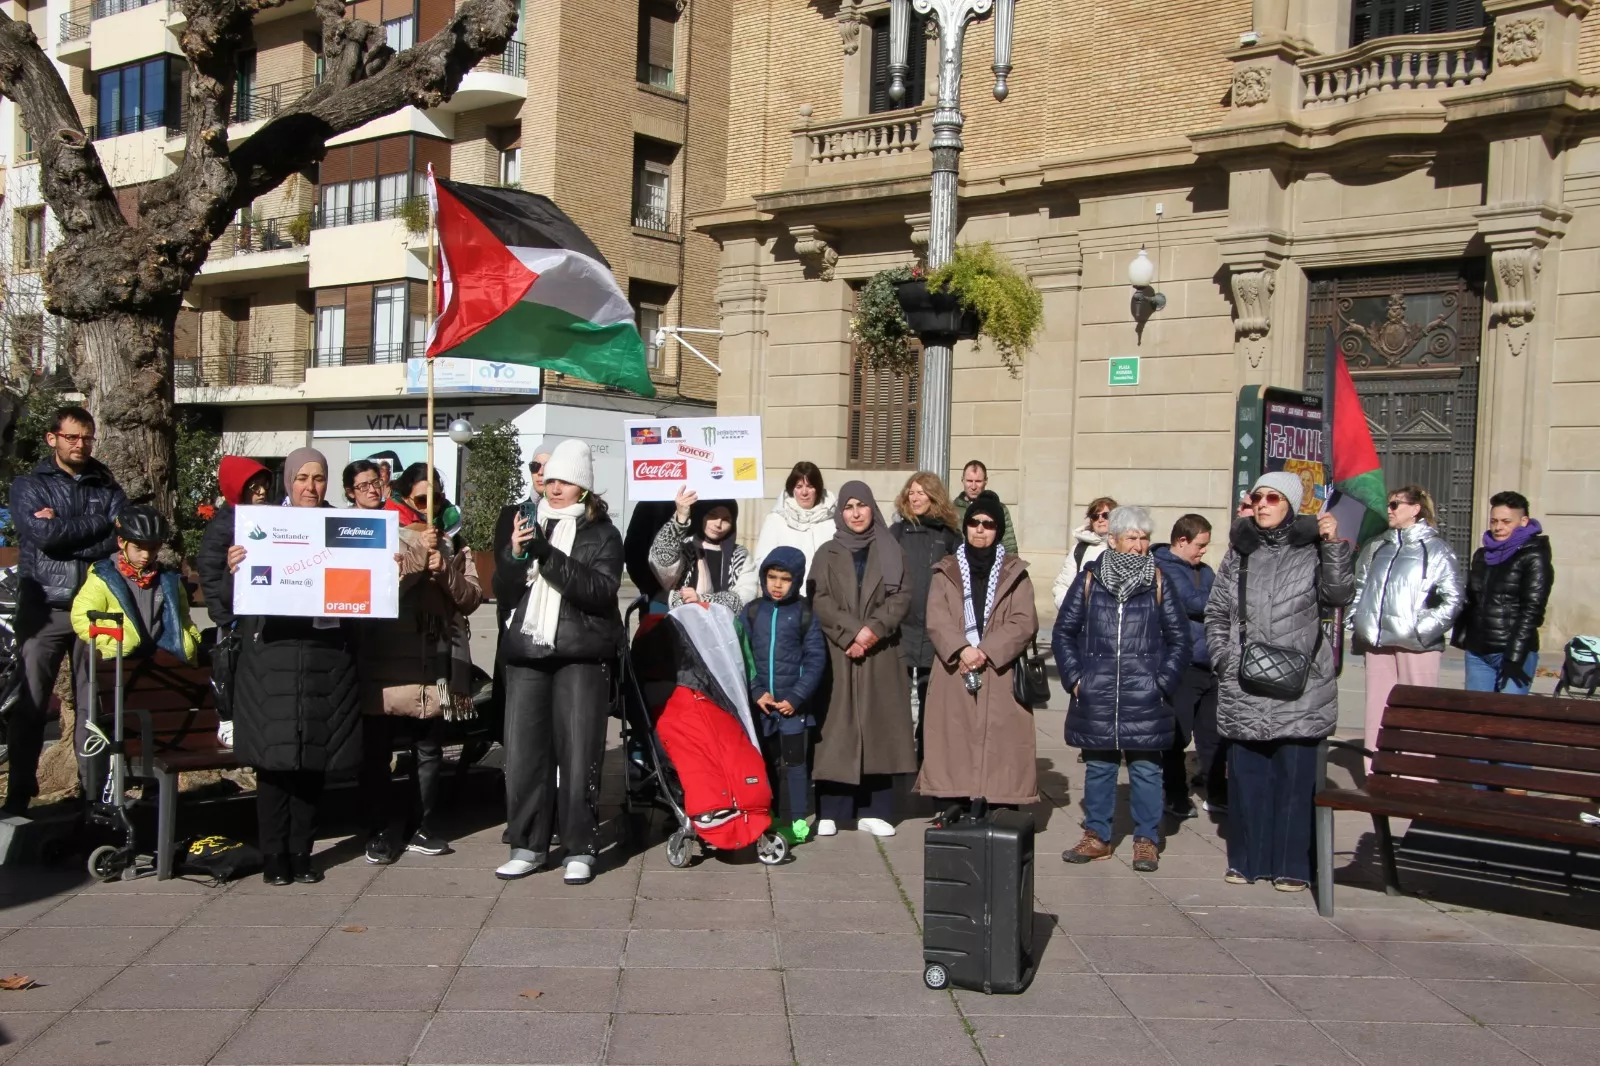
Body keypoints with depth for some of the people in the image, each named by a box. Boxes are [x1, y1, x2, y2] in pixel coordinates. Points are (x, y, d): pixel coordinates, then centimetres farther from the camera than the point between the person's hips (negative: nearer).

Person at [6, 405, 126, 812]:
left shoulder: (107, 488, 12)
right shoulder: (28, 485, 7)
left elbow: (122, 537, -5)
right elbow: (43, 535, -11)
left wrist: (63, 532, -10)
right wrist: (100, 522, -6)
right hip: (43, 608, -1)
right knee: (30, 705, 0)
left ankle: (94, 793, 9)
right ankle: (18, 796, 8)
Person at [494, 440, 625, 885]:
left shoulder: (602, 534, 5)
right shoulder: (529, 525, 16)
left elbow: (601, 591, -11)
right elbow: (503, 592, 11)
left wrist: (549, 556, -20)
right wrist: (514, 554, -9)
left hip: (581, 655, -4)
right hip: (526, 651, 4)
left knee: (578, 753, -4)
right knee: (523, 751, 3)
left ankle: (580, 849, 4)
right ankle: (527, 845, 14)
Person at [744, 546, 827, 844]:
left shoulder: (804, 614, -2)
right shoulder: (751, 612, 4)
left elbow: (816, 659, -6)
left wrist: (796, 697, -13)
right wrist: (757, 692, -10)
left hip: (794, 705, -2)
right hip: (760, 704, 2)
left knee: (795, 762, 1)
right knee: (766, 762, 10)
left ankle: (797, 820, 8)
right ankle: (769, 819, 20)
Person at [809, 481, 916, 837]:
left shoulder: (891, 553, 11)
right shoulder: (827, 554, 9)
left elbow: (901, 596, 1)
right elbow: (820, 600, -3)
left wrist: (874, 629, -15)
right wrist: (852, 632, -15)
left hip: (880, 655, 1)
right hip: (837, 654, -1)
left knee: (878, 727, 1)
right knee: (837, 728, -4)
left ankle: (873, 810, 6)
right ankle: (829, 811, 0)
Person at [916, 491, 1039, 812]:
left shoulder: (1015, 573, 10)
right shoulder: (946, 571, 12)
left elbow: (1024, 622, -1)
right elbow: (937, 620, 0)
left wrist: (986, 651, -13)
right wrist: (961, 649, -17)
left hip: (1000, 676, -1)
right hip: (954, 673, 1)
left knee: (1000, 745, -5)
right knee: (956, 744, -2)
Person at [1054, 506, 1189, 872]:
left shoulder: (1157, 582, 3)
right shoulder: (1089, 580, 4)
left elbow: (1179, 637, 8)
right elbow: (1064, 631, 8)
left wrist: (1165, 681, -1)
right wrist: (1074, 676, 0)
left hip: (1144, 699, -1)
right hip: (1096, 696, 1)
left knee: (1145, 768, 3)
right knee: (1098, 766, 9)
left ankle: (1147, 841, 14)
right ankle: (1097, 835, 21)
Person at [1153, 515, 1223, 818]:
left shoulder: (1204, 571, 16)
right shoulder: (1164, 570, -8)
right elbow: (1194, 602, -19)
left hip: (1210, 664, 7)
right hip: (1181, 667, -7)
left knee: (1214, 734, 12)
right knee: (1178, 735, 1)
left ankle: (1216, 793, 22)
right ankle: (1177, 797, 11)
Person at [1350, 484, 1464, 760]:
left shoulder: (1436, 549, -3)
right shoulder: (1376, 547, 13)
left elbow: (1453, 600, -7)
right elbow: (1358, 589, 18)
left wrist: (1423, 629, -13)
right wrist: (1358, 624, 7)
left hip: (1416, 645, -5)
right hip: (1378, 642, 5)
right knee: (1376, 713, 8)